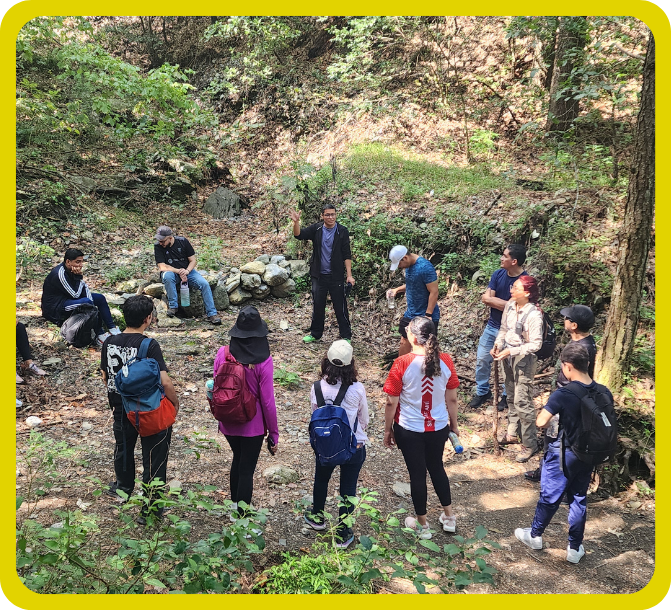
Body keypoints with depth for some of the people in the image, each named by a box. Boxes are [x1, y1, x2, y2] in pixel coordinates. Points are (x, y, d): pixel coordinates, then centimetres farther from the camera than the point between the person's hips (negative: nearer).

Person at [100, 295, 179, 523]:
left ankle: (123, 488, 53)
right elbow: (165, 382, -27)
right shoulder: (149, 346, -24)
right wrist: (175, 402, -10)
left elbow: (105, 377, 6)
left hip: (121, 408, 6)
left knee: (123, 448, 29)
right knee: (154, 458, 10)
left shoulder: (110, 342, -7)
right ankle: (149, 509, 18)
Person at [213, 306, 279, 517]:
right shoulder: (263, 361, -21)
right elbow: (267, 401, -16)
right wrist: (273, 434, -4)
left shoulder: (222, 353, -11)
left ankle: (235, 503, 45)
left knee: (238, 458, 28)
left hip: (228, 421, 5)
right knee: (247, 468, 11)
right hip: (253, 425, -4)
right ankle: (241, 515, 21)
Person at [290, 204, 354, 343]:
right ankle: (315, 334, 27)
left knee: (340, 307, 2)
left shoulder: (342, 231, -4)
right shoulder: (316, 229, 2)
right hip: (319, 276, 3)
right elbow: (299, 235, -9)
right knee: (317, 306, 12)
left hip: (336, 276, -2)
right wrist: (296, 222, -29)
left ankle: (346, 336, 13)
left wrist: (349, 275, -10)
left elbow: (347, 255, -5)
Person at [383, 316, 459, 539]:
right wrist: (453, 423, 14)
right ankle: (449, 516, 38)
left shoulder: (402, 363, -21)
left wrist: (388, 429, 0)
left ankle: (422, 524, 31)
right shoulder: (445, 361, -12)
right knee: (436, 468, 25)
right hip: (438, 428, 3)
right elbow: (452, 399, -2)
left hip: (409, 430, -3)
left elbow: (392, 402, -14)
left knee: (417, 473, 14)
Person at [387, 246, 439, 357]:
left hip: (426, 315, -8)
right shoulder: (409, 265, 4)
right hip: (410, 313, 8)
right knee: (404, 343, 13)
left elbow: (434, 292, -22)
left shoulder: (425, 267, -23)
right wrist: (397, 290, 4)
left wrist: (428, 315, -22)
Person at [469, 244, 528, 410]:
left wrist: (494, 301, -18)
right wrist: (506, 304, -20)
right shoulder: (498, 274, -5)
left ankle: (506, 395, 32)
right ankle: (482, 392, 29)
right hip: (492, 326, 5)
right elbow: (486, 298, -12)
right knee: (482, 360, 11)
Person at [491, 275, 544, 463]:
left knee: (522, 402, -3)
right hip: (508, 356, 7)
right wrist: (497, 346, -6)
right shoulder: (510, 306, -3)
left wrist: (510, 351, -25)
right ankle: (513, 433, 36)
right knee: (512, 397, 20)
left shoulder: (534, 314, -23)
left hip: (524, 360, -7)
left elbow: (535, 344, -22)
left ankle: (530, 445, 10)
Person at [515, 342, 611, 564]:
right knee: (579, 498, 19)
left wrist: (548, 410, -3)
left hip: (563, 454, -4)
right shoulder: (604, 393, -9)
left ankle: (535, 535, 35)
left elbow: (541, 422, -24)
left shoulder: (563, 394, -26)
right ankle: (575, 548, 29)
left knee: (550, 496, 14)